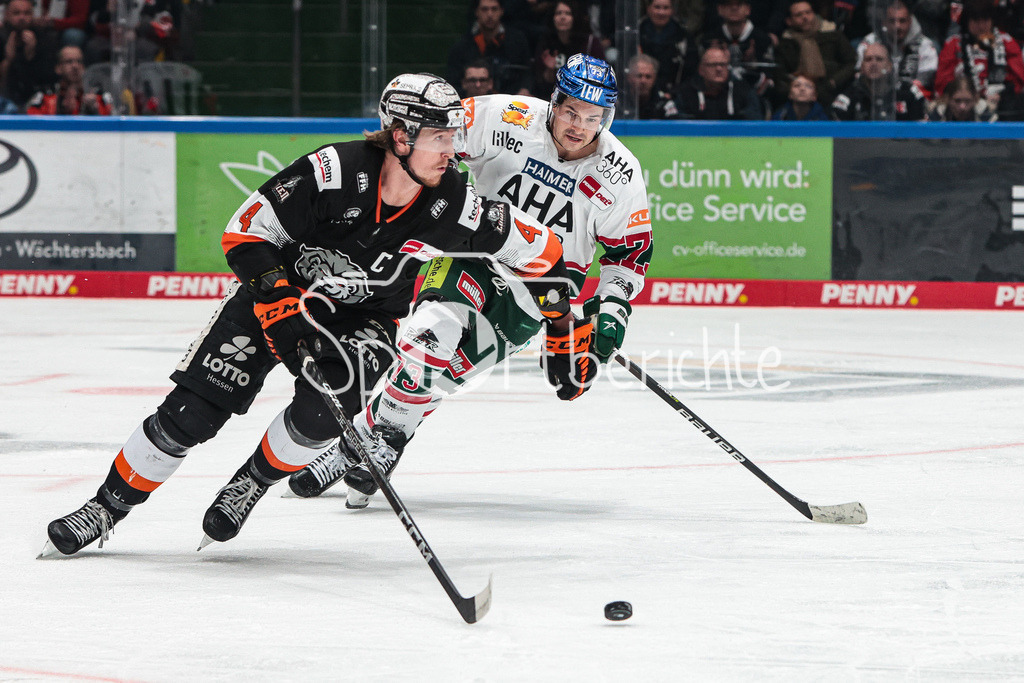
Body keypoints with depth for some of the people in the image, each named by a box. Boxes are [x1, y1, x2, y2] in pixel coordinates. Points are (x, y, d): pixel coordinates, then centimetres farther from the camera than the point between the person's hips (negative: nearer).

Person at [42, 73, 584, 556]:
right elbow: (246, 233, -20)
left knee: (322, 410, -29)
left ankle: (251, 484, 0)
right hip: (281, 293, -2)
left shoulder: (455, 208, -20)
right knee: (189, 414, -10)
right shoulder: (333, 172, -28)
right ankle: (108, 506, 11)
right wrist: (280, 306, -29)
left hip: (365, 320, 2)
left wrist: (562, 325, -4)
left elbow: (538, 248, -6)